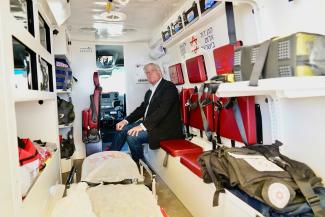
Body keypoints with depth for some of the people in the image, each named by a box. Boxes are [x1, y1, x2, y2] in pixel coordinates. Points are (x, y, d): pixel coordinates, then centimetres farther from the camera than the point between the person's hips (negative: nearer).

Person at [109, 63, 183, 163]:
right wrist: (126, 121, 3)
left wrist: (143, 126, -27)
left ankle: (139, 163, 0)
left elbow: (162, 110, -23)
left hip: (165, 127, -9)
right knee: (122, 129, 2)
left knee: (132, 136, -22)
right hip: (148, 123, 9)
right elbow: (142, 108, 17)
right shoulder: (150, 91, 16)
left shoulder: (169, 87, -11)